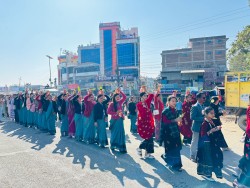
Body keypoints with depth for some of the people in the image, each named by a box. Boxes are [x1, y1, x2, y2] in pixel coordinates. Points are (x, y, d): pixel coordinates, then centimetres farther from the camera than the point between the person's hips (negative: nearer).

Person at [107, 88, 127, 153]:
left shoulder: (120, 102, 6)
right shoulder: (111, 104, -6)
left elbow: (124, 97, 4)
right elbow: (108, 111, -11)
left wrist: (120, 92, -6)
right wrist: (116, 113, -18)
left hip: (120, 120, 4)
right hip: (114, 120, -3)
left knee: (120, 133, 1)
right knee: (114, 133, 6)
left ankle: (121, 148, 5)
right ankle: (113, 145, 23)